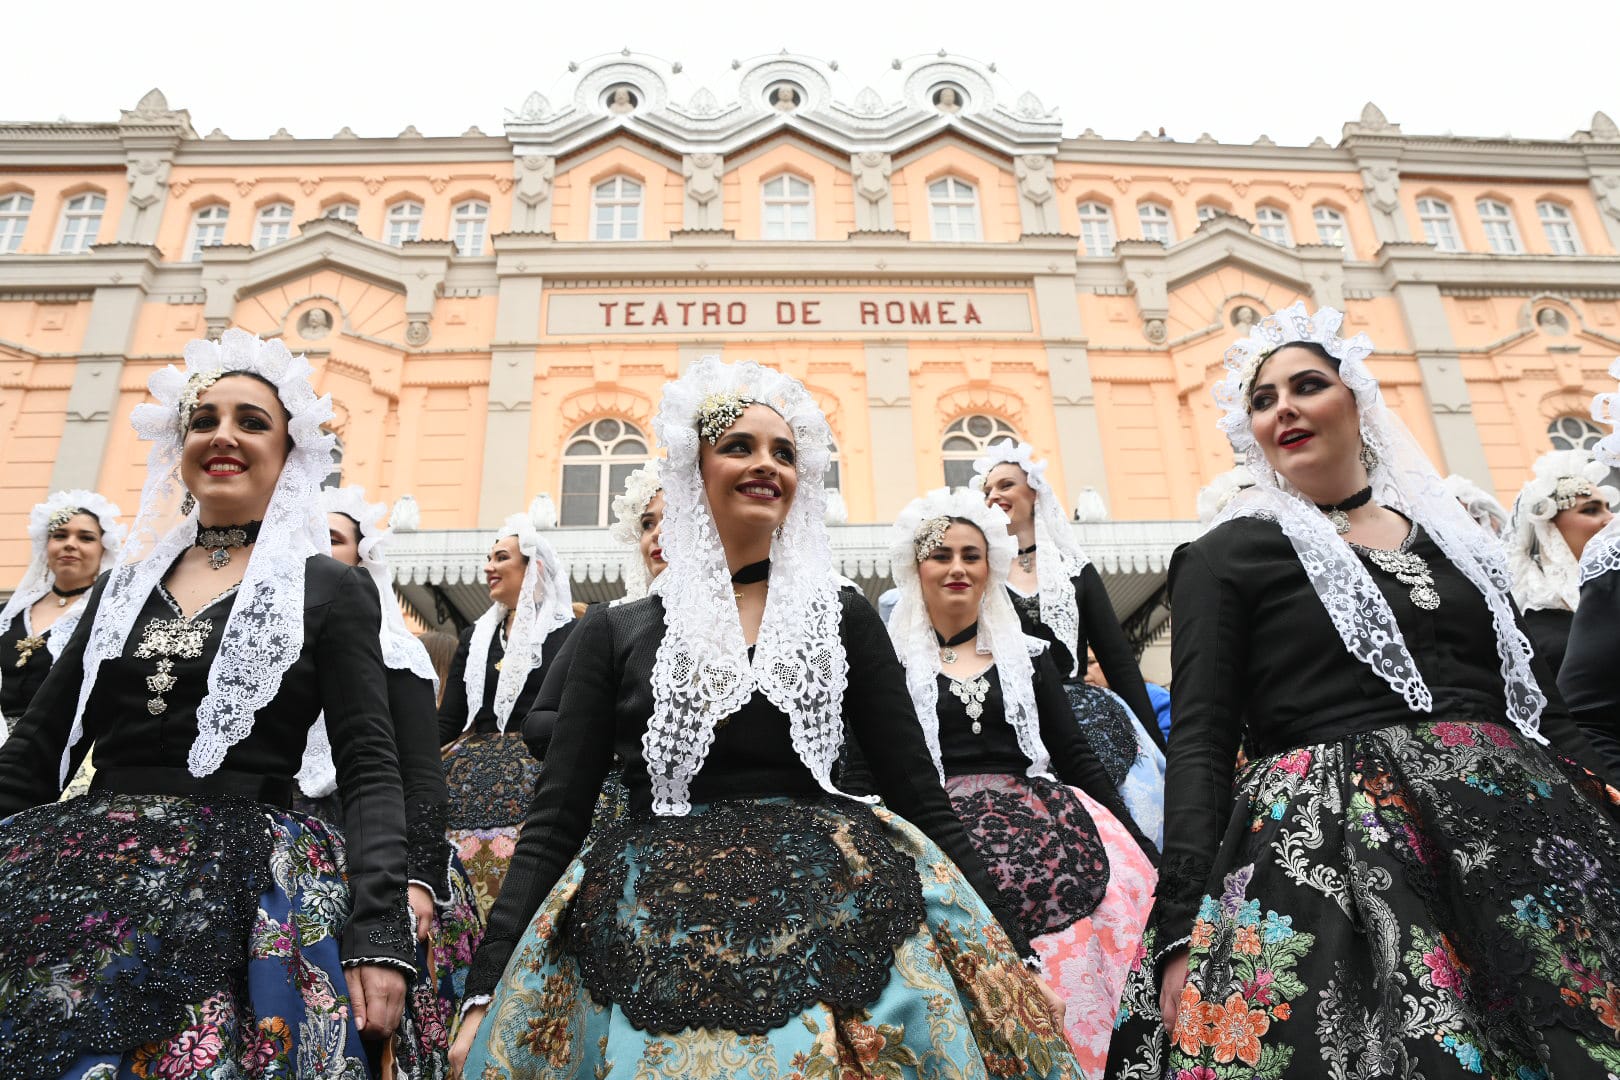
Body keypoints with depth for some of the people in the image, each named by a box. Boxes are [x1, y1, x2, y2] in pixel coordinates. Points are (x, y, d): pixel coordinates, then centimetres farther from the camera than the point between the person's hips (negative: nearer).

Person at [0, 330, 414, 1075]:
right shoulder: (126, 582, 12)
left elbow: (370, 769, -6)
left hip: (239, 889, -4)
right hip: (76, 885, 4)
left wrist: (380, 932, -17)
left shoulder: (331, 588, -1)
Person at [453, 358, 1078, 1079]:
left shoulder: (843, 619, 5)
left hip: (832, 926, 1)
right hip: (655, 947, 0)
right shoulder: (616, 633, 4)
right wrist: (489, 991, -4)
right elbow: (554, 822, 4)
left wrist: (1009, 953, 4)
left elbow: (920, 796, 6)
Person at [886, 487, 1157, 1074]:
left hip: (1044, 831, 3)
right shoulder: (891, 660, 5)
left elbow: (1074, 755, 14)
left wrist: (1144, 846, 8)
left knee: (1069, 999, -6)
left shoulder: (1026, 655, 15)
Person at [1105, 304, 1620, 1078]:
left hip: (1518, 831, 5)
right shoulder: (1225, 556, 1)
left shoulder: (1454, 536, 16)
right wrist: (1185, 926, -16)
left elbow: (1538, 702, 19)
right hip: (1330, 849, -5)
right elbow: (1199, 742, -6)